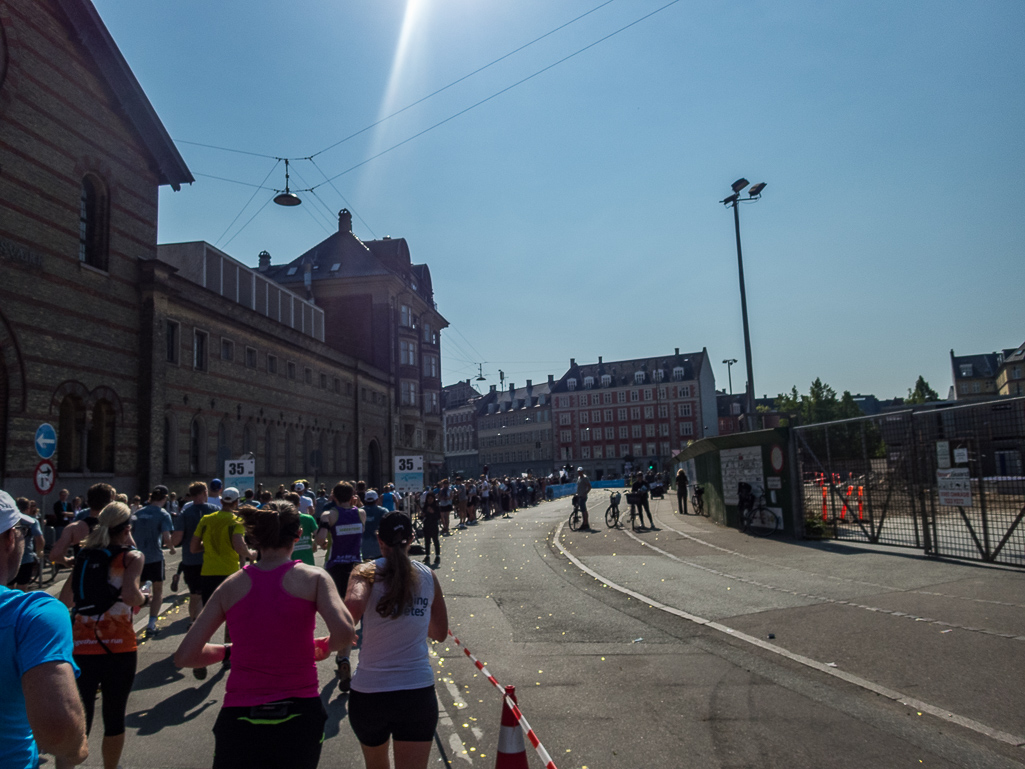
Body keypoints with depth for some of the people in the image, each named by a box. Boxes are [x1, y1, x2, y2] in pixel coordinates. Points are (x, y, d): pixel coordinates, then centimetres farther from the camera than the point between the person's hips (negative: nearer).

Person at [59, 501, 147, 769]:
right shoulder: (132, 556, -4)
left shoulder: (84, 555, 11)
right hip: (118, 649, -3)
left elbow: (65, 600, 15)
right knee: (114, 719, 15)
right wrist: (144, 597, 2)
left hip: (80, 649, 3)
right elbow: (130, 596, -19)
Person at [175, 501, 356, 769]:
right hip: (300, 715, -1)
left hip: (239, 717, 1)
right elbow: (344, 632, -20)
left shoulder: (231, 585, 1)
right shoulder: (313, 578, -6)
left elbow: (185, 656, -1)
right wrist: (324, 647, 1)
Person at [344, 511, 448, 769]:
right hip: (418, 694, 0)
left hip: (368, 693, 0)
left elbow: (353, 607, -29)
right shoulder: (427, 576, 2)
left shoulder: (367, 572, -7)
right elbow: (440, 632, 12)